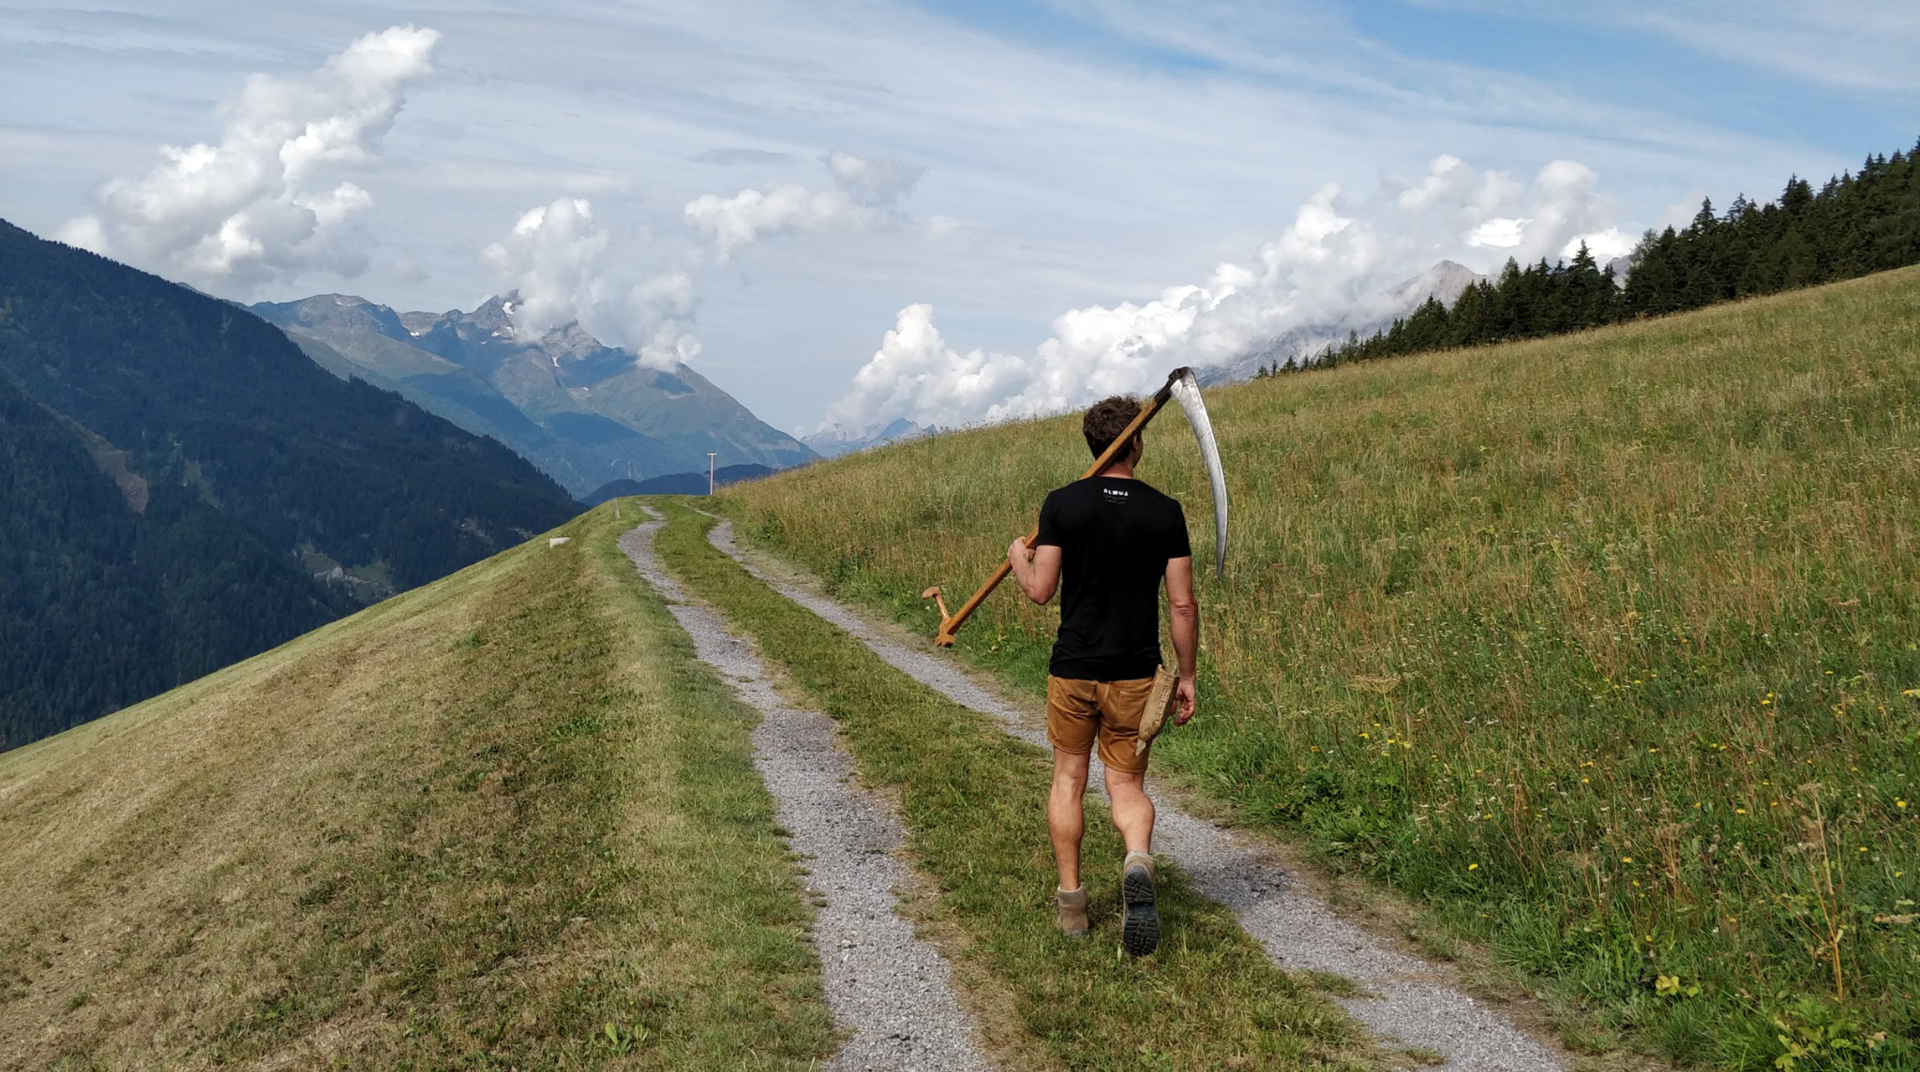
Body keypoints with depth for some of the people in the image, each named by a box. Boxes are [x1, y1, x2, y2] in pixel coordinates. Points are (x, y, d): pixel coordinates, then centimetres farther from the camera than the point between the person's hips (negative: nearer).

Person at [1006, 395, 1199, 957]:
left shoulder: (1062, 504, -6)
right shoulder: (1165, 512, -4)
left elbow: (1040, 590, -7)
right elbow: (1183, 604, -4)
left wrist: (1019, 559, 15)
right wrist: (1186, 676, 5)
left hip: (1072, 669, 0)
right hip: (1135, 674, 0)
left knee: (1068, 780, 17)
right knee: (1127, 786, 10)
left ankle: (1070, 901, 18)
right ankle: (1138, 859, -22)